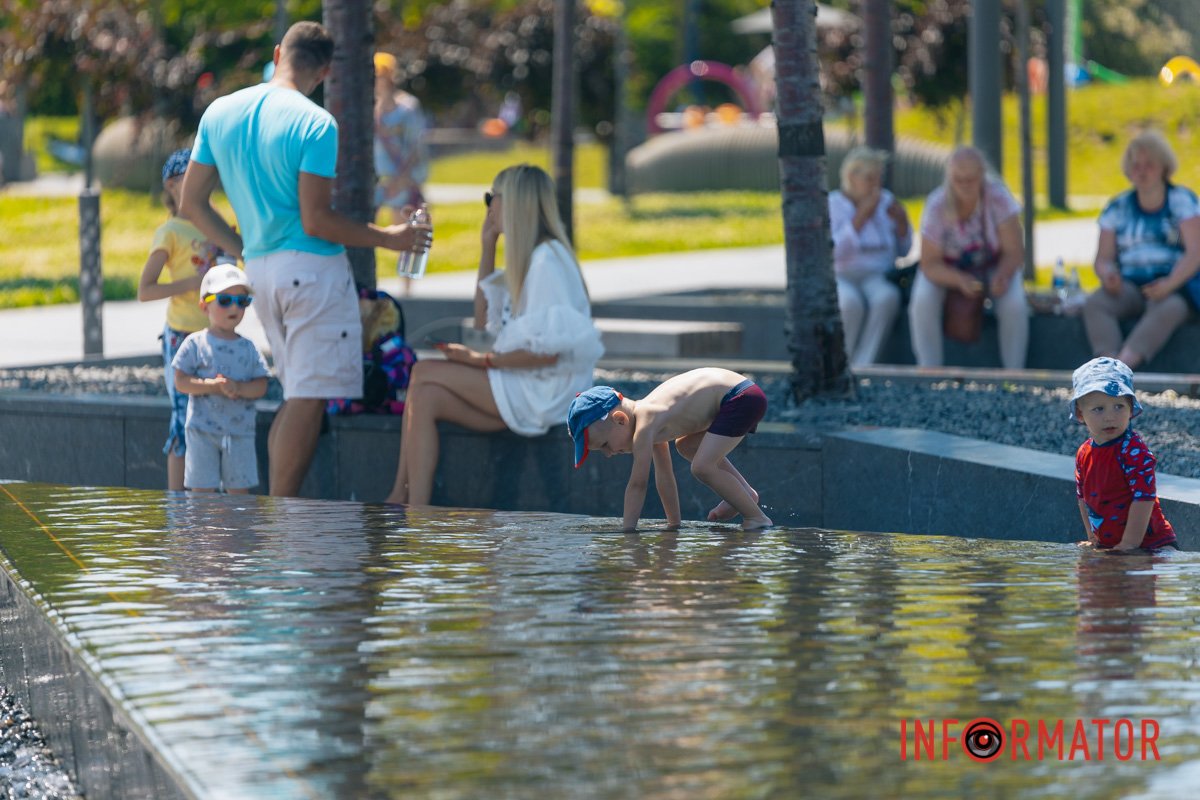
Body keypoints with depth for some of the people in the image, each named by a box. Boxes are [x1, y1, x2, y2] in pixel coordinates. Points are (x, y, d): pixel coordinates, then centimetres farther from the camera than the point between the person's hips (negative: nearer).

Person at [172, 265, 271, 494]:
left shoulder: (249, 348, 6)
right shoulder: (195, 344, -2)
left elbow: (261, 386, 1)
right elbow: (181, 382, -7)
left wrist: (238, 388, -19)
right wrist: (213, 386, -19)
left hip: (240, 431, 3)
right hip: (203, 430, -3)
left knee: (240, 488, 6)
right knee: (203, 488, -1)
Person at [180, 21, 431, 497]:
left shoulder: (219, 113, 6)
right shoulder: (315, 124, -13)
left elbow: (192, 203, 9)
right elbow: (316, 221, -17)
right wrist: (387, 238, -6)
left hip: (260, 270, 7)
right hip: (312, 268, -7)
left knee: (297, 396, 16)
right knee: (308, 399, -5)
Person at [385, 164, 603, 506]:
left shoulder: (547, 260, -14)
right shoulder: (525, 257, 17)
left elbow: (549, 350, -21)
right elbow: (484, 319, 23)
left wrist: (483, 360, -15)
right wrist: (487, 247, 18)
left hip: (546, 394, -9)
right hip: (521, 387, 9)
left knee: (424, 373, -13)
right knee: (425, 396, -6)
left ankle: (410, 509, -14)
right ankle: (401, 501, -13)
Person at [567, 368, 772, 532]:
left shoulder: (644, 426, -18)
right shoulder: (652, 422, 10)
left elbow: (637, 484, -16)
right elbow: (664, 475, 18)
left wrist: (627, 531, -12)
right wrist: (674, 523, 21)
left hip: (743, 398, -10)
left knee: (702, 467, -18)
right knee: (686, 446, 26)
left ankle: (757, 517, -5)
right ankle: (745, 493, 34)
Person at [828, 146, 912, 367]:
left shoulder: (885, 201, 5)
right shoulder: (830, 205, -8)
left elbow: (903, 250, 9)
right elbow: (833, 252, -22)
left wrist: (902, 222, -10)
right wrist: (861, 217, -25)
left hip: (876, 278, 3)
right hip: (838, 279, -3)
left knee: (887, 297, -33)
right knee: (850, 303, -38)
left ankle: (861, 367, -31)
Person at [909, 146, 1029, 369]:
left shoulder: (999, 198, -21)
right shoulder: (937, 206, -22)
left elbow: (1015, 252, -16)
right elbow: (930, 264, -20)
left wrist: (1002, 275, -38)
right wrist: (960, 280, -40)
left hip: (993, 266, 0)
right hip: (948, 269, 0)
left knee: (1015, 304, -30)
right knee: (922, 301, -30)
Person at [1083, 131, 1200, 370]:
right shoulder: (1118, 207, 14)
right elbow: (1104, 258, 13)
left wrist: (1169, 284, -23)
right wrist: (1108, 274, -13)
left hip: (1174, 285, -3)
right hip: (1129, 285, 3)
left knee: (1168, 308, -38)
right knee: (1094, 303, -28)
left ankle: (1125, 363, -54)